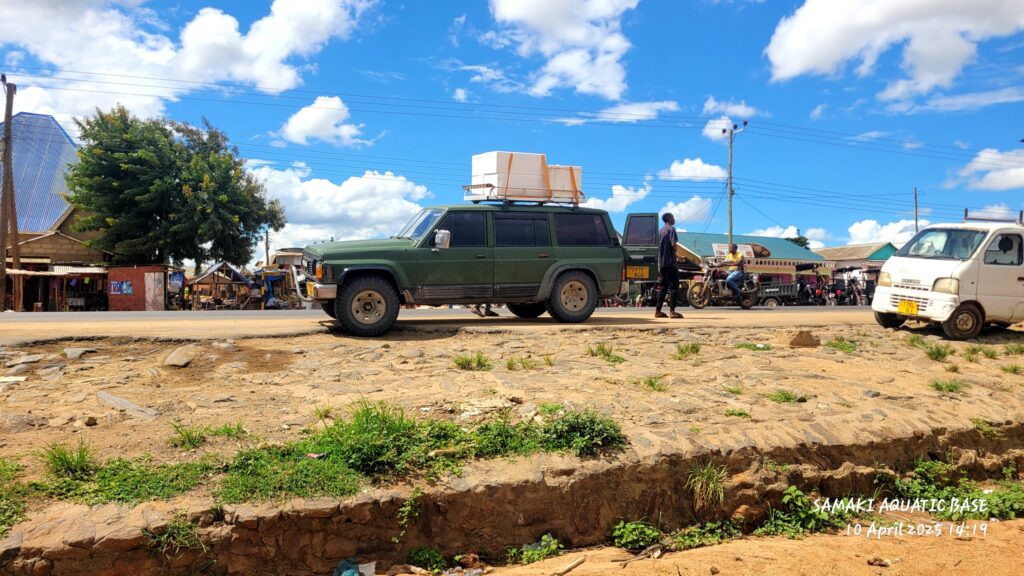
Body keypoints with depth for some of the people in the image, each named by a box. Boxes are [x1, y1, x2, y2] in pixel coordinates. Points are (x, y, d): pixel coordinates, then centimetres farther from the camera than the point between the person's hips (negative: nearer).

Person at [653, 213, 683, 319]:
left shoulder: (661, 230, 18)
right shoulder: (671, 228, -6)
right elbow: (673, 244, -18)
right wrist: (675, 254, 0)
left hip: (661, 262, 8)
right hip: (670, 262, -8)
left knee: (662, 287, 11)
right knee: (673, 287, -6)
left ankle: (658, 311, 9)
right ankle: (672, 311, -10)